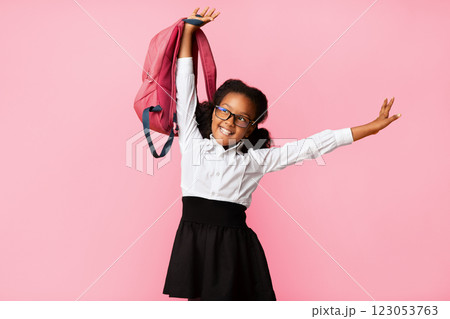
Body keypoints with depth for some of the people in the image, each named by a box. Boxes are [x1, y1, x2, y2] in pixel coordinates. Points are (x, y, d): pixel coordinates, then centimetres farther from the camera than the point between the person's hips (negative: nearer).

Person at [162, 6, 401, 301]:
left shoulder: (253, 159, 4)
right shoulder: (193, 141, 6)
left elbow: (308, 147, 3)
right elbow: (185, 88, 8)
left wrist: (370, 128, 3)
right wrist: (189, 29, 9)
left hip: (234, 245, -1)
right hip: (193, 240, 1)